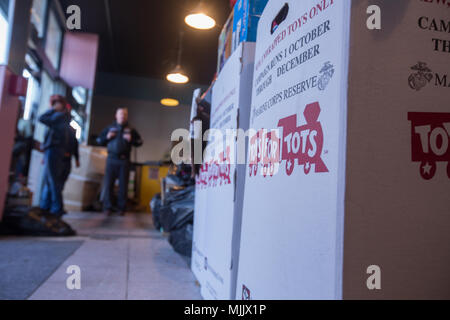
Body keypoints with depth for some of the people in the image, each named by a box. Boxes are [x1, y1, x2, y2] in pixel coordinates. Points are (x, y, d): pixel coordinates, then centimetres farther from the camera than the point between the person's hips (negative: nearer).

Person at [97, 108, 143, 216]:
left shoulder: (131, 130, 11)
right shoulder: (109, 128, 13)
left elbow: (139, 142, 11)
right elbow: (99, 140, 16)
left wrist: (131, 140, -8)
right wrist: (107, 137, -3)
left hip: (124, 160, 0)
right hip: (112, 159, 1)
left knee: (123, 185, 1)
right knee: (108, 183, -2)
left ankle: (122, 208, 9)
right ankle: (107, 207, 5)